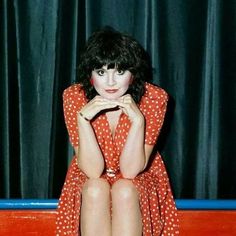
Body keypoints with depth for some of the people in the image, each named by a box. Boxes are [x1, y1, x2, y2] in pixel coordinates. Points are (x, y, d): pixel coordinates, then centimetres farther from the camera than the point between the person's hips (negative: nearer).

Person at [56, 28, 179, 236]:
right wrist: (83, 118, -36)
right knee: (95, 189, -31)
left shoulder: (153, 98, -20)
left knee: (124, 191, -32)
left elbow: (130, 170, -23)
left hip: (139, 181, 0)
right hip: (91, 183, 0)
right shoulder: (75, 97, -19)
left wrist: (137, 120, -36)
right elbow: (92, 171, -24)